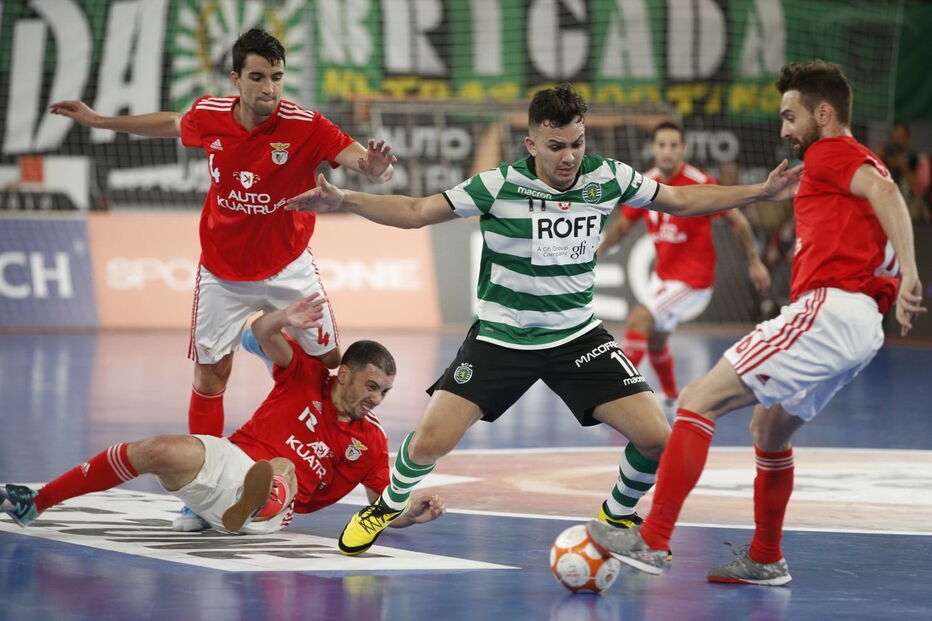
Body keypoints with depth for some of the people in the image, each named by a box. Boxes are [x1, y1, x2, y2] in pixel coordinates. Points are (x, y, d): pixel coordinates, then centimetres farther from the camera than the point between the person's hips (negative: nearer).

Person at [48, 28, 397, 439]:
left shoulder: (305, 127, -21)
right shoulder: (207, 116, -12)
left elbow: (364, 161, -29)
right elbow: (171, 124, 12)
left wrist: (374, 167, -54)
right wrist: (98, 120, 18)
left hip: (288, 270, -1)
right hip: (223, 277, 1)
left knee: (332, 364, 2)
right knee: (209, 377, 2)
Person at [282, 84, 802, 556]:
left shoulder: (608, 178, -7)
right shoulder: (501, 186, -17)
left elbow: (680, 200, 8)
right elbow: (415, 212, -13)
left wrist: (764, 191, 3)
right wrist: (343, 201, -27)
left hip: (579, 337, 3)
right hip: (501, 337, -2)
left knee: (656, 438, -11)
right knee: (430, 442, -14)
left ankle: (618, 516, 21)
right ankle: (390, 505, 21)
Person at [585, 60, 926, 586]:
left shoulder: (830, 153, -1)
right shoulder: (862, 165, 29)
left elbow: (885, 191, -19)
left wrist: (909, 273, -31)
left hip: (828, 308, -10)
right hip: (863, 328, 10)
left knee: (700, 399, -12)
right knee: (769, 428, 28)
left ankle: (653, 542, -18)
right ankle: (766, 561, 36)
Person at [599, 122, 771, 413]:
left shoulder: (700, 183, -19)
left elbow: (737, 220, -9)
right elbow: (623, 225, 10)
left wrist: (754, 262, -6)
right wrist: (597, 251, -5)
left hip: (693, 278, -7)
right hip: (663, 274, 7)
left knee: (640, 317, -22)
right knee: (655, 339, 19)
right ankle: (671, 399, 43)